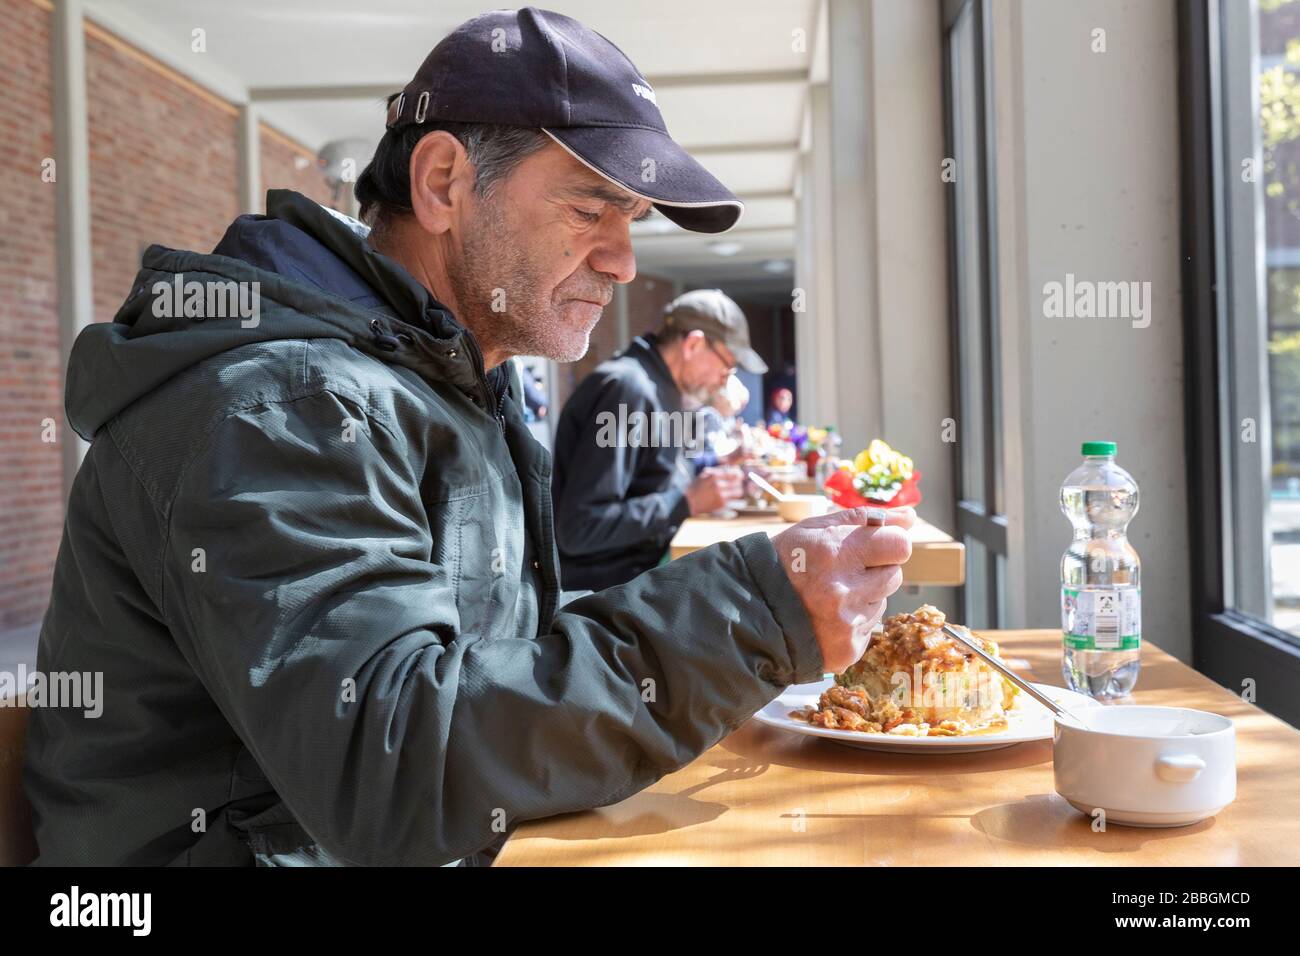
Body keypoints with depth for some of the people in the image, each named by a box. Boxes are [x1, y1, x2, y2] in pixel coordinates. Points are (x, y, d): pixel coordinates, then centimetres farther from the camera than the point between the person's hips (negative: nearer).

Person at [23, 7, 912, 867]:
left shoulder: (458, 386, 11)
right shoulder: (273, 404, -20)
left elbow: (508, 648, 10)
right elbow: (382, 772, -29)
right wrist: (749, 617, -29)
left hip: (451, 849, 8)